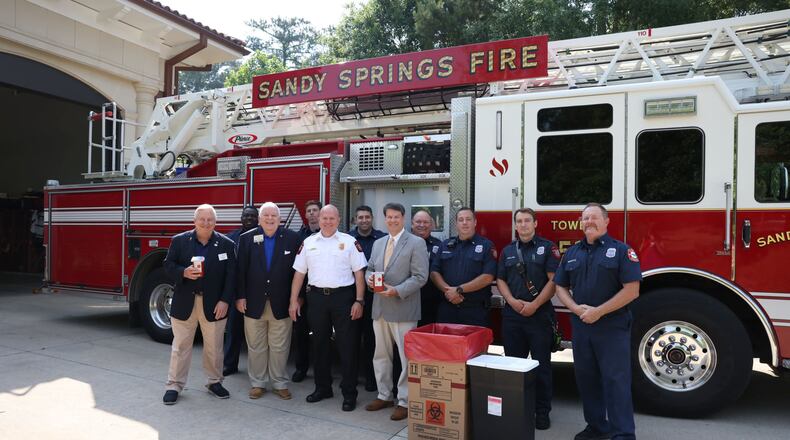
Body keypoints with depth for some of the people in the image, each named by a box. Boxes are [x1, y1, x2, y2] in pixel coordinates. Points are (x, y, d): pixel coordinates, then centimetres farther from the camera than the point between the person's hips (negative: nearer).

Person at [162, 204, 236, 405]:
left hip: (214, 304, 0)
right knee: (181, 345, 8)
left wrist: (225, 300, -10)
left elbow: (231, 275, -4)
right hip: (184, 302, 0)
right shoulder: (179, 241, -1)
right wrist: (183, 273, -20)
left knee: (214, 346, 12)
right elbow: (168, 265, 1)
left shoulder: (226, 244, -3)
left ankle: (215, 381, 28)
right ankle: (174, 385, 20)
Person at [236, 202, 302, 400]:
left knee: (280, 347, 7)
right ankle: (258, 383, 24)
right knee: (256, 347, 11)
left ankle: (280, 383, 21)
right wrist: (240, 296, -5)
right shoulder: (247, 238, 2)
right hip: (254, 302, 1)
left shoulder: (293, 239, -1)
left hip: (281, 303, -1)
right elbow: (240, 270, 0)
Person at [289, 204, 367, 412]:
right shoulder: (308, 243, 7)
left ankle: (349, 393, 11)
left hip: (343, 297, -3)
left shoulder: (349, 242, 0)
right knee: (320, 344, 13)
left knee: (347, 346, 0)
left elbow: (359, 273, -2)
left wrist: (359, 301, -8)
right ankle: (322, 387, 28)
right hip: (317, 297, 3)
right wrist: (294, 300, 4)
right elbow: (299, 273, 9)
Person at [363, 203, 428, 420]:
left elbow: (420, 276, -11)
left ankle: (405, 402, 10)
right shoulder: (378, 243, 14)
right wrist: (370, 278, -5)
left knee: (406, 357, 0)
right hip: (380, 308, 6)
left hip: (403, 309, -6)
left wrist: (397, 291, -19)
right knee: (381, 355, 14)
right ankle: (384, 396, 28)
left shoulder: (416, 243, -6)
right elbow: (369, 269, 18)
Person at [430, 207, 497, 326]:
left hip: (476, 310, -3)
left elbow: (488, 277, -9)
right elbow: (434, 272, 8)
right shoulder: (445, 245, 13)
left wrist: (459, 290, -13)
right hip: (447, 308, 3)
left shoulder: (486, 245, 1)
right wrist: (447, 290, -11)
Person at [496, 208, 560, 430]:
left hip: (540, 314, -3)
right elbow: (501, 280, 9)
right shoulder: (508, 251, 11)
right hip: (512, 314, 4)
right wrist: (513, 301, -8)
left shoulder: (547, 247, 0)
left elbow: (553, 280, -8)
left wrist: (535, 304, -15)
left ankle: (542, 412, 13)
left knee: (541, 364, 3)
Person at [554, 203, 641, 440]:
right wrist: (576, 308, -7)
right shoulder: (572, 252, 10)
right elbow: (561, 287, 12)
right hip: (580, 326, 5)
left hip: (612, 327, -5)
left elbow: (632, 289, -13)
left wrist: (598, 312, -16)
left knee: (616, 381, -2)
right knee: (586, 378, 12)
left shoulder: (621, 250, -6)